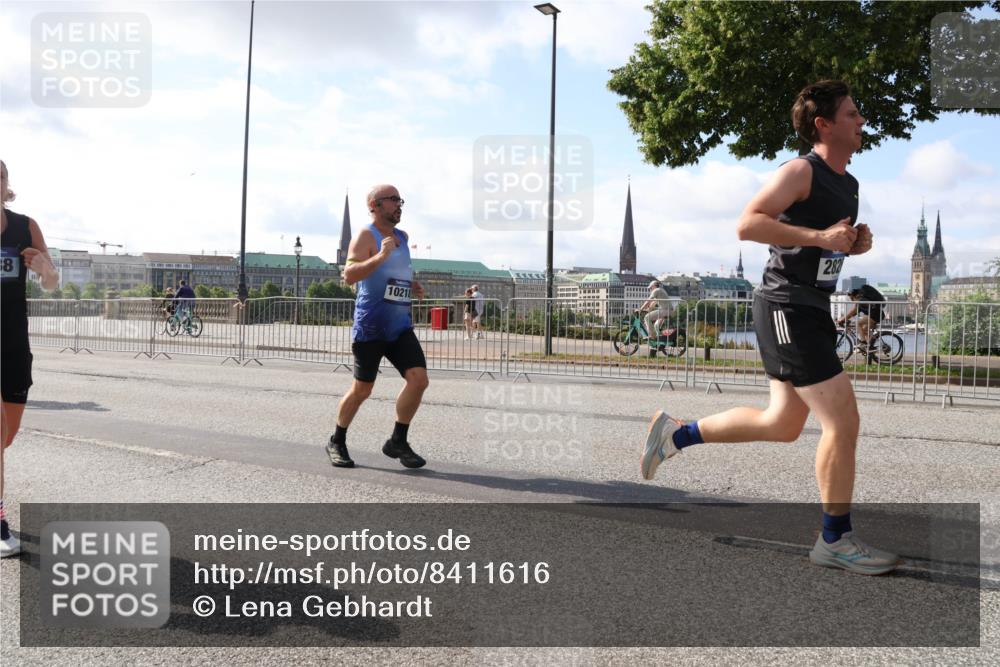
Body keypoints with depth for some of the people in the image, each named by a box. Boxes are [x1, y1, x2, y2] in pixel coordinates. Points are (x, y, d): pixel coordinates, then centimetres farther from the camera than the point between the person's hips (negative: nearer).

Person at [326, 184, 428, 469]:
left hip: (400, 326, 6)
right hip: (370, 328, -6)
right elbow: (349, 276, -22)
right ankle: (337, 442, 25)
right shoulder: (365, 236, -8)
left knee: (418, 379, -9)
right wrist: (380, 256, -33)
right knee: (362, 389, 2)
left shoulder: (402, 237, 15)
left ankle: (397, 442, 6)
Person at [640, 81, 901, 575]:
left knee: (783, 425, 15)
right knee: (843, 420, -9)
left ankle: (676, 433, 26)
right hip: (787, 308, -10)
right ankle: (835, 540, 6)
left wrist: (856, 244, 7)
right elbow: (747, 224, -20)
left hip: (811, 311, 10)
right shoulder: (801, 171, -10)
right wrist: (819, 236, -24)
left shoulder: (848, 184, 17)